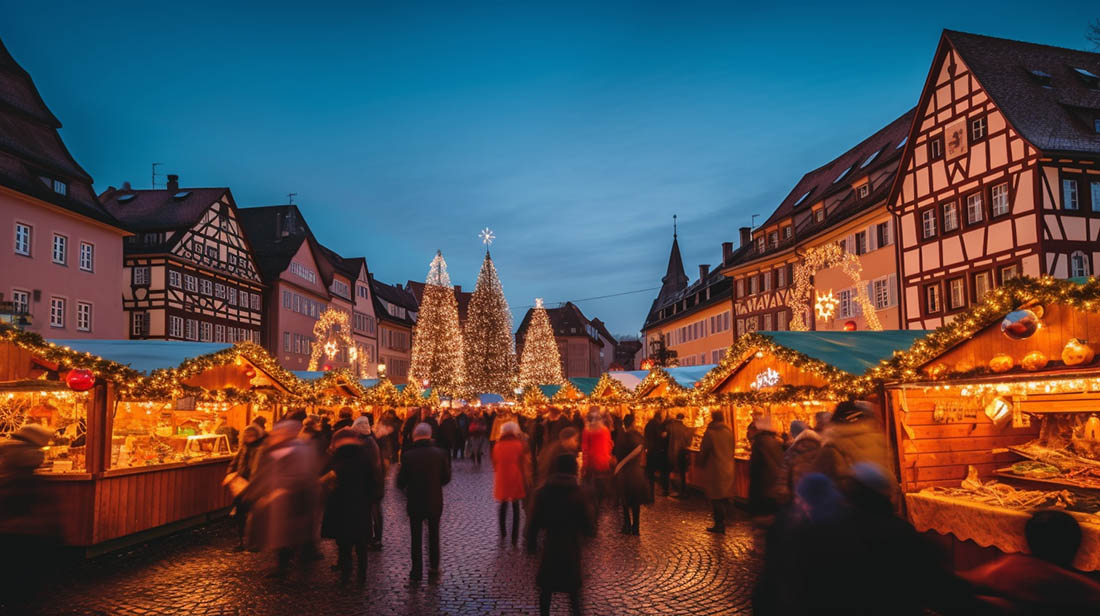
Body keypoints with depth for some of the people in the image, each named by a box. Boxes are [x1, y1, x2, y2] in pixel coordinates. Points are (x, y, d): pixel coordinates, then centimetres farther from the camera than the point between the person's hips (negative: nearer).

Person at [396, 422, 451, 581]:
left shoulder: (408, 455, -15)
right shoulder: (440, 454, -11)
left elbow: (401, 482, -10)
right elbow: (446, 478, -3)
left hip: (415, 503, -1)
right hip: (435, 502, 2)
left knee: (416, 537, 11)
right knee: (433, 535, 20)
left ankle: (417, 571, 16)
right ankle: (434, 567, 28)